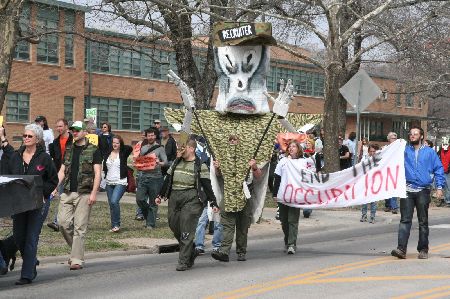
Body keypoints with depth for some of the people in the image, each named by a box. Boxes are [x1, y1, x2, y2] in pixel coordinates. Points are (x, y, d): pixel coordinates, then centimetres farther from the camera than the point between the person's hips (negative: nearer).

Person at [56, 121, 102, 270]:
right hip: (67, 192, 5)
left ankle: (77, 259, -2)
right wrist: (55, 187, 2)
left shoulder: (93, 150, 0)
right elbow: (62, 171, 17)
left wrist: (94, 193, -14)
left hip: (84, 193, -5)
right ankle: (76, 249, 19)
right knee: (63, 222, -3)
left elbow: (97, 173, -5)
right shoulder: (69, 150, 16)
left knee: (80, 227, -6)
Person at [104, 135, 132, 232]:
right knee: (111, 204, 8)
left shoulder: (123, 153, -1)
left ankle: (116, 224, -10)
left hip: (120, 182, -5)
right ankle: (114, 226, 18)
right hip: (109, 182, 5)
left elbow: (130, 148, -18)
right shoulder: (108, 153, 8)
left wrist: (120, 147, -9)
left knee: (114, 201, -21)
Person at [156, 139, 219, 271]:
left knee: (186, 230, -9)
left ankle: (184, 261, -5)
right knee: (174, 225, 7)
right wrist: (160, 195, 22)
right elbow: (168, 180, 23)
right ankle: (191, 252, 26)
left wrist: (213, 203, -5)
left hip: (191, 198, -6)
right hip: (174, 198, 6)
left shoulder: (200, 166, -1)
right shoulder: (176, 163, 17)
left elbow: (207, 185, -3)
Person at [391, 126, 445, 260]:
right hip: (407, 190, 0)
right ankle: (401, 249, -15)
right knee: (405, 220, -8)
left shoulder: (429, 152, 9)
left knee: (423, 221, 7)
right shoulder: (404, 151, 11)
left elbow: (439, 169, 8)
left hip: (423, 191, 0)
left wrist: (439, 187, -2)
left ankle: (423, 250, 15)